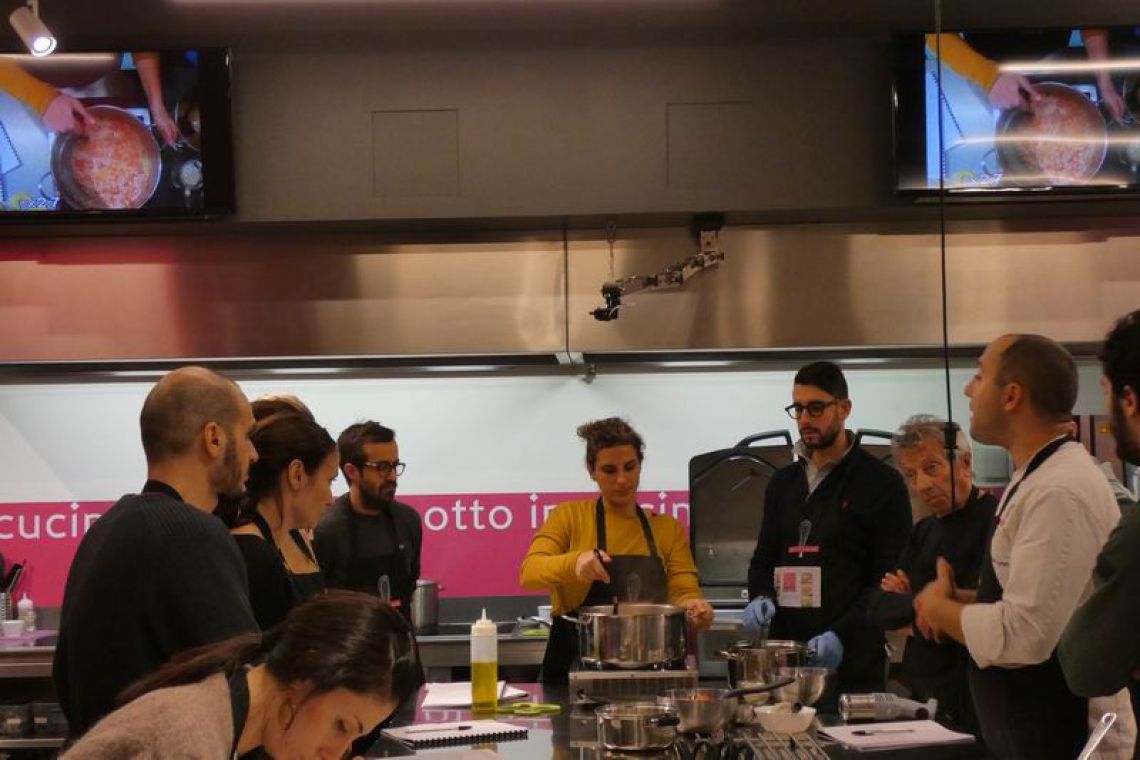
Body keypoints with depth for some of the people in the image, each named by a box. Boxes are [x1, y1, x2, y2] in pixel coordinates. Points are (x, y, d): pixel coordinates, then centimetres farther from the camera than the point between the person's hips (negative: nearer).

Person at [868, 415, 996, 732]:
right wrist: (923, 606, -9)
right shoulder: (924, 531, 16)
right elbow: (879, 608, 11)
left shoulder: (992, 521, -13)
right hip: (922, 695, 8)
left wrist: (909, 608, -4)